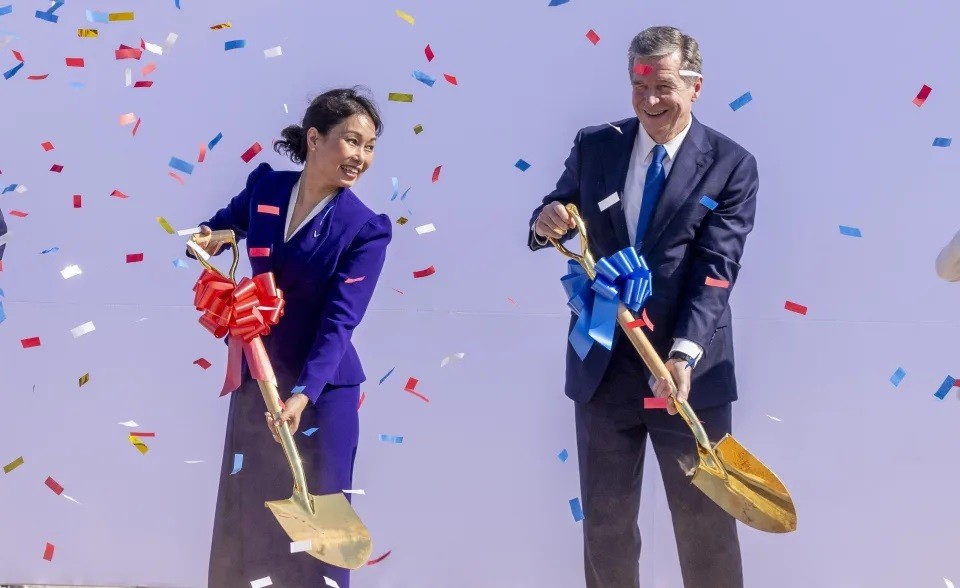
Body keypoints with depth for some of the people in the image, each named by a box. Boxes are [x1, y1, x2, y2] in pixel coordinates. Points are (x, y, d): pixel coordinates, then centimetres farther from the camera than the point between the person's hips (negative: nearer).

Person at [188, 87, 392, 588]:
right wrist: (209, 238, -4)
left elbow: (340, 321, -20)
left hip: (322, 387, -4)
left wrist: (303, 395, -31)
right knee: (245, 509, 13)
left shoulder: (365, 229, -13)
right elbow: (227, 222, 20)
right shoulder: (265, 187, -2)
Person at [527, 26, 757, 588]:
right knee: (605, 516, 13)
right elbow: (554, 222, 10)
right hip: (603, 366, 3)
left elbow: (716, 267, -14)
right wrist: (547, 223, -16)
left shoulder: (731, 165, -7)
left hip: (690, 370, -2)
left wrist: (684, 353, -26)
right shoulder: (594, 146, 3)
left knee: (705, 521, 9)